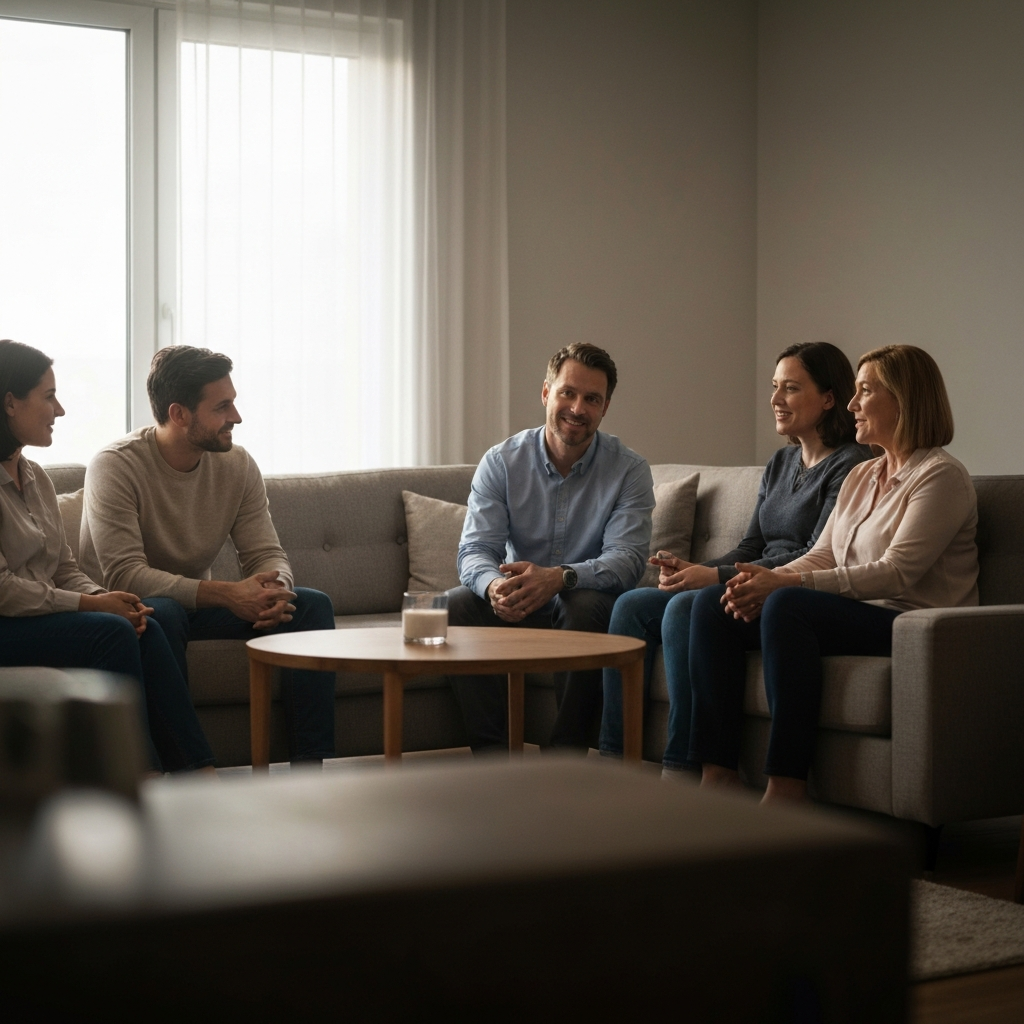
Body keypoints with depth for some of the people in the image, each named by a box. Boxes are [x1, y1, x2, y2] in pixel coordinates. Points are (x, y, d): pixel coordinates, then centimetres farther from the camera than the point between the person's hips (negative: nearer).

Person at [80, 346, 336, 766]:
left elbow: (266, 554, -1)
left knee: (312, 604, -13)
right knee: (162, 613, -40)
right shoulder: (115, 466, -19)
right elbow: (124, 574, -28)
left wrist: (274, 591, -28)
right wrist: (227, 594, -35)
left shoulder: (238, 465, -1)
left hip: (198, 602, 6)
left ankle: (312, 762, -16)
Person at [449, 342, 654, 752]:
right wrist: (494, 585, -36)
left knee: (587, 606, -35)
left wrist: (560, 578, -38)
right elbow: (475, 548, -10)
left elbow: (627, 557, -18)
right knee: (457, 604, -25)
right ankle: (492, 753, -24)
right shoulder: (501, 462, -3)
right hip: (516, 604, 2)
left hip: (586, 601, -2)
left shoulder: (629, 470, -7)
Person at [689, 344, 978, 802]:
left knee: (788, 604, -35)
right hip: (854, 617, 9)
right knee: (712, 603, -7)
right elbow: (821, 557, 14)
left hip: (911, 625, -9)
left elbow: (897, 572, -19)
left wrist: (787, 583, -23)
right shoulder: (861, 476, 21)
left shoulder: (940, 476, -8)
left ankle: (787, 787, -35)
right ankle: (719, 773, -13)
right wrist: (766, 580, -9)